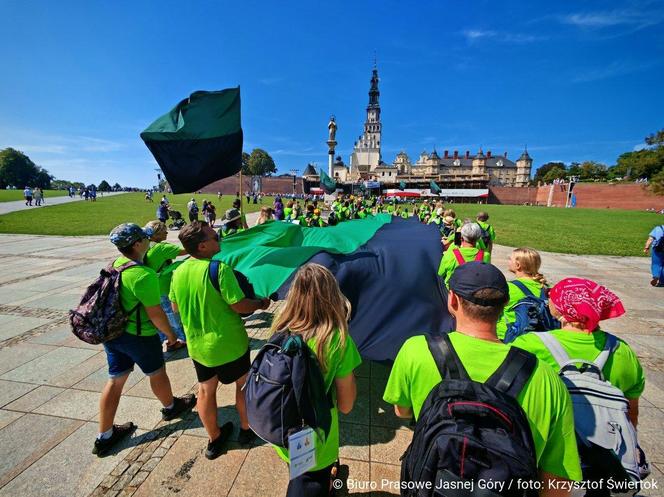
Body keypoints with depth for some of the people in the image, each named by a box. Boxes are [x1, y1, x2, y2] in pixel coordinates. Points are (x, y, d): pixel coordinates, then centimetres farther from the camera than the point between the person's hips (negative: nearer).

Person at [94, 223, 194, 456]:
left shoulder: (115, 264, -2)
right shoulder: (144, 275, -30)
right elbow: (155, 313, -24)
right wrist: (171, 334, -9)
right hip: (139, 336, -7)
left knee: (115, 380, 18)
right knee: (157, 373, 18)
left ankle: (104, 437, 31)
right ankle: (171, 407, 44)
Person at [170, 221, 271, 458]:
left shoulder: (178, 272, -5)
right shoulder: (219, 268, -26)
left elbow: (175, 307, 8)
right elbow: (239, 305, -25)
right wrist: (262, 303, -8)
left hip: (197, 344, 6)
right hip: (228, 343, -5)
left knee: (206, 390, 21)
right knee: (243, 384, 19)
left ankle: (214, 439, 39)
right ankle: (247, 429, 38)